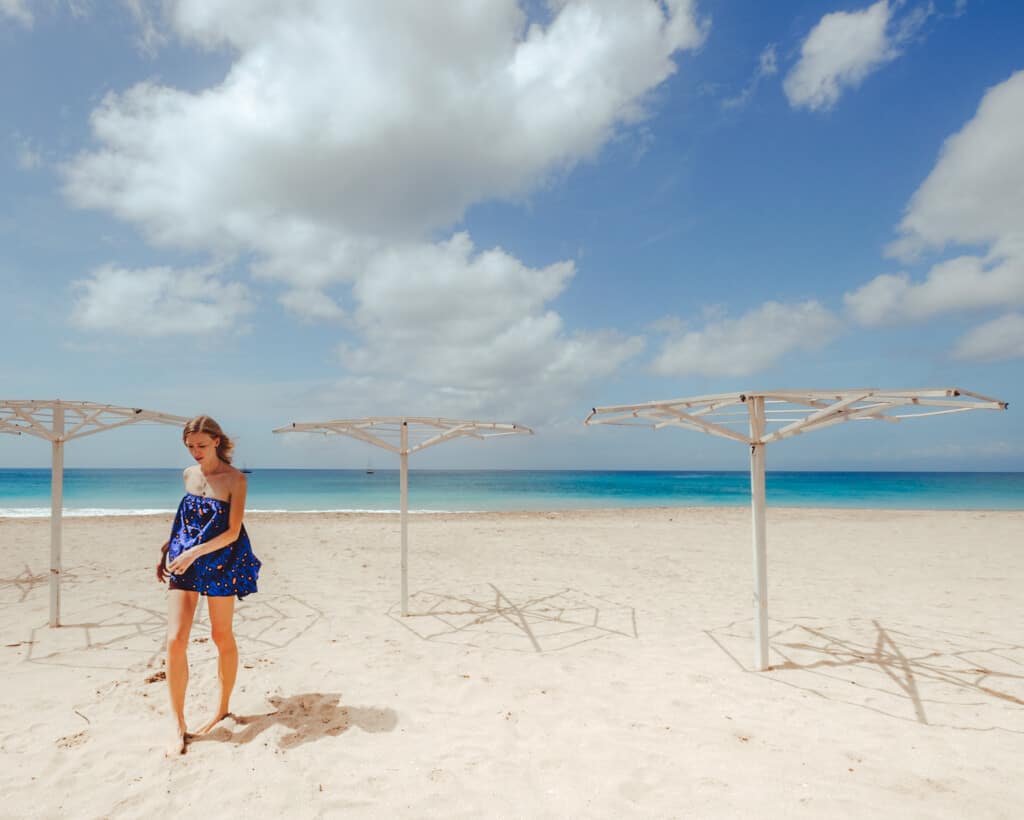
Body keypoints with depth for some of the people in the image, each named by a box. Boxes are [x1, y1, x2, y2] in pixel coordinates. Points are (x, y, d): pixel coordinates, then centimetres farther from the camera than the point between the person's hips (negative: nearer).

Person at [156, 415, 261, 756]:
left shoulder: (235, 479, -10)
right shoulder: (189, 474, 6)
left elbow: (232, 532, -14)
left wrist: (195, 553, -23)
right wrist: (168, 549, 17)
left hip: (221, 563, -4)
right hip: (183, 562, 4)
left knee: (222, 637, 10)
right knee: (175, 640, -6)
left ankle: (222, 708, 30)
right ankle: (179, 727, 7)